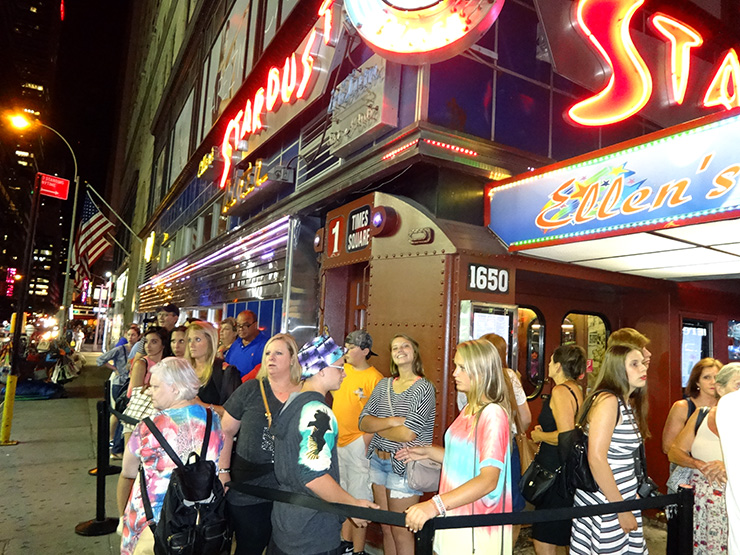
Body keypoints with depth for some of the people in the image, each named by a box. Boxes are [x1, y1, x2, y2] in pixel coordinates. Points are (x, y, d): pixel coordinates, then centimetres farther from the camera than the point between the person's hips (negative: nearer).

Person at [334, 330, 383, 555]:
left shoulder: (375, 378, -14)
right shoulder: (343, 369, 5)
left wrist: (364, 443, -19)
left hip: (357, 443, -7)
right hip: (337, 441, 7)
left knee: (358, 497, 1)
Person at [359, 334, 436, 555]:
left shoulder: (424, 388, -11)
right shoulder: (383, 385, 6)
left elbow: (408, 434, -19)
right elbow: (364, 422, -2)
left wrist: (377, 427, -5)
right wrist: (393, 421, -17)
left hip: (404, 465, -5)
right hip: (378, 461, 6)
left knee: (400, 530, 6)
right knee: (386, 527, 17)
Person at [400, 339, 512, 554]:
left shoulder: (493, 414, -19)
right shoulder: (469, 410, 7)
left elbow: (488, 480, -28)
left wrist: (434, 505, -36)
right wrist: (428, 452, 11)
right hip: (454, 518, 7)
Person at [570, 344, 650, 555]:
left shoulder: (627, 404, 10)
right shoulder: (607, 400, -17)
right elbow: (596, 459, -22)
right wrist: (621, 510, -17)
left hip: (624, 498, 8)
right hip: (605, 505, -8)